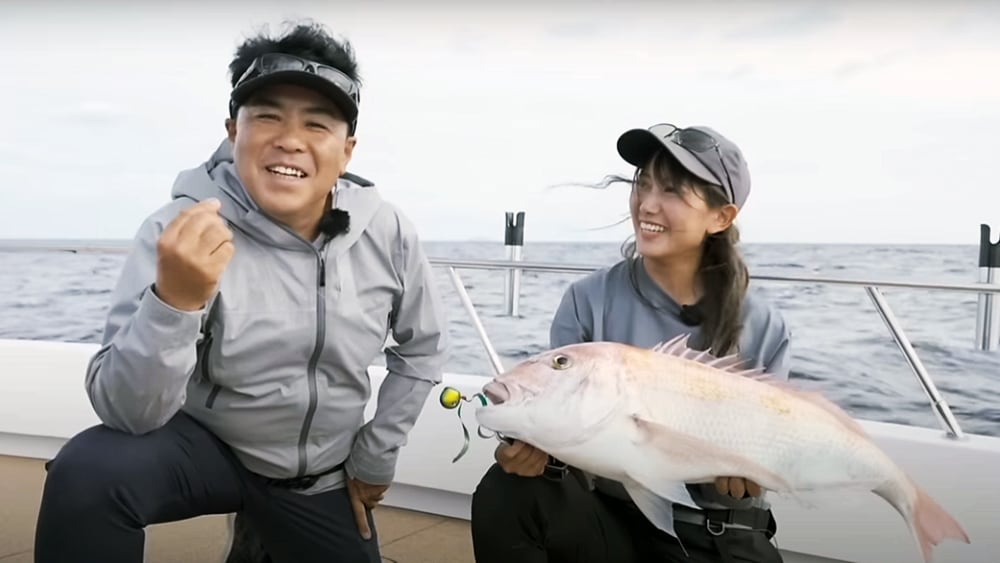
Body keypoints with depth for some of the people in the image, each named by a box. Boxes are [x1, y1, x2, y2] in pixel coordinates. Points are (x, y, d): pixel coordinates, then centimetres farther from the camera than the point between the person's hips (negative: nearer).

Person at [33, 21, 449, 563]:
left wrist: (375, 456, 2)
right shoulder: (179, 232, -22)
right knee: (86, 474, -30)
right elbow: (128, 414, -26)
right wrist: (175, 300, -42)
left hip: (322, 477, 3)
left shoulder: (386, 234, -15)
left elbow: (423, 348, 1)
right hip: (206, 442, -3)